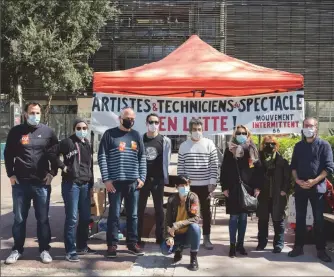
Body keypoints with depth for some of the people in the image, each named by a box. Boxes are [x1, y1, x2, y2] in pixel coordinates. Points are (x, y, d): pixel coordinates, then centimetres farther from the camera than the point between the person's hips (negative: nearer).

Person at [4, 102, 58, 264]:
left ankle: (44, 250, 16)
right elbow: (8, 154, 7)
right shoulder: (16, 131, 2)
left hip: (42, 183, 0)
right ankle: (17, 249, 21)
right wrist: (11, 174, 0)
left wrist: (52, 173, 2)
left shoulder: (48, 132, 4)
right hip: (20, 182, 0)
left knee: (43, 218, 6)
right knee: (19, 218, 9)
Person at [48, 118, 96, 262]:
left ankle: (82, 246, 26)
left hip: (85, 185, 7)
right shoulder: (68, 142, -5)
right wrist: (62, 166, -12)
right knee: (72, 217, -6)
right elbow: (51, 152, -11)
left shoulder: (88, 145, 15)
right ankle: (70, 250, 1)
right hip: (71, 184, -7)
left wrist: (91, 184, 16)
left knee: (86, 217, 12)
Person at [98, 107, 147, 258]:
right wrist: (106, 179, -9)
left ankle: (132, 242, 20)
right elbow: (102, 157, -3)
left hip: (133, 182, 3)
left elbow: (142, 158, 12)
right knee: (114, 214, 1)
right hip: (115, 182, -3)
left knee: (133, 214, 10)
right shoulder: (109, 134, 1)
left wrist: (142, 178, 2)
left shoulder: (137, 136, 11)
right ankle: (112, 244, 10)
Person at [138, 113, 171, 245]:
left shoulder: (165, 141, 2)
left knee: (159, 208, 6)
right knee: (139, 208, 5)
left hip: (158, 179, -1)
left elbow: (166, 161, 2)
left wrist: (165, 177, -3)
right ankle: (137, 237, 12)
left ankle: (160, 237, 13)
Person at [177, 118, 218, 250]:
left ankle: (206, 238, 17)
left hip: (205, 185, -1)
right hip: (188, 185, 1)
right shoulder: (184, 145, 4)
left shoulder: (209, 144, -1)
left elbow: (214, 165, -1)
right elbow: (180, 166, 5)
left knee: (206, 212, 7)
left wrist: (213, 182, -7)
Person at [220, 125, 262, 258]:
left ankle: (240, 244, 18)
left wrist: (257, 187, -1)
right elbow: (224, 170, 0)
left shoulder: (253, 150, 6)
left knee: (243, 217, 9)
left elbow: (258, 170, 6)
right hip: (233, 189, -2)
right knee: (234, 217, 0)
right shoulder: (230, 151, 2)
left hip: (248, 188, 2)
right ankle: (232, 245, 7)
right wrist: (224, 187, -7)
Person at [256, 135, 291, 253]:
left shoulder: (282, 161, -1)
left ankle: (278, 244, 12)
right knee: (262, 220, 10)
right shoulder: (259, 159, 4)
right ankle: (262, 242, 21)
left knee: (278, 220, 5)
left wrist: (284, 190, -10)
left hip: (277, 196, -2)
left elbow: (287, 177, -2)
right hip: (263, 195, 2)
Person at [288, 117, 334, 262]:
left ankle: (321, 250, 9)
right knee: (300, 218, 8)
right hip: (300, 187, 3)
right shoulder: (298, 146, 10)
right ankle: (298, 247, 17)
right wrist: (297, 180, -6)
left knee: (318, 219, 1)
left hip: (317, 187, -3)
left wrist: (314, 181, -17)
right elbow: (293, 166, 11)